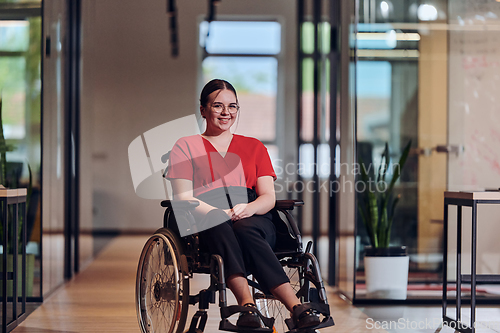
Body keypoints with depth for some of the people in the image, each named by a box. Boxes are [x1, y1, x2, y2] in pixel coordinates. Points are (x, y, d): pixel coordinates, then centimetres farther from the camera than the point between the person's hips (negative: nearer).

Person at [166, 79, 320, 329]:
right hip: (206, 226, -2)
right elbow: (184, 199, 3)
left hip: (254, 222, 2)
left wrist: (247, 209, -13)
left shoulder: (254, 147, 25)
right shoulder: (186, 147, 18)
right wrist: (222, 214, -16)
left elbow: (269, 197, 12)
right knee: (219, 226, -39)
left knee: (244, 229, -36)